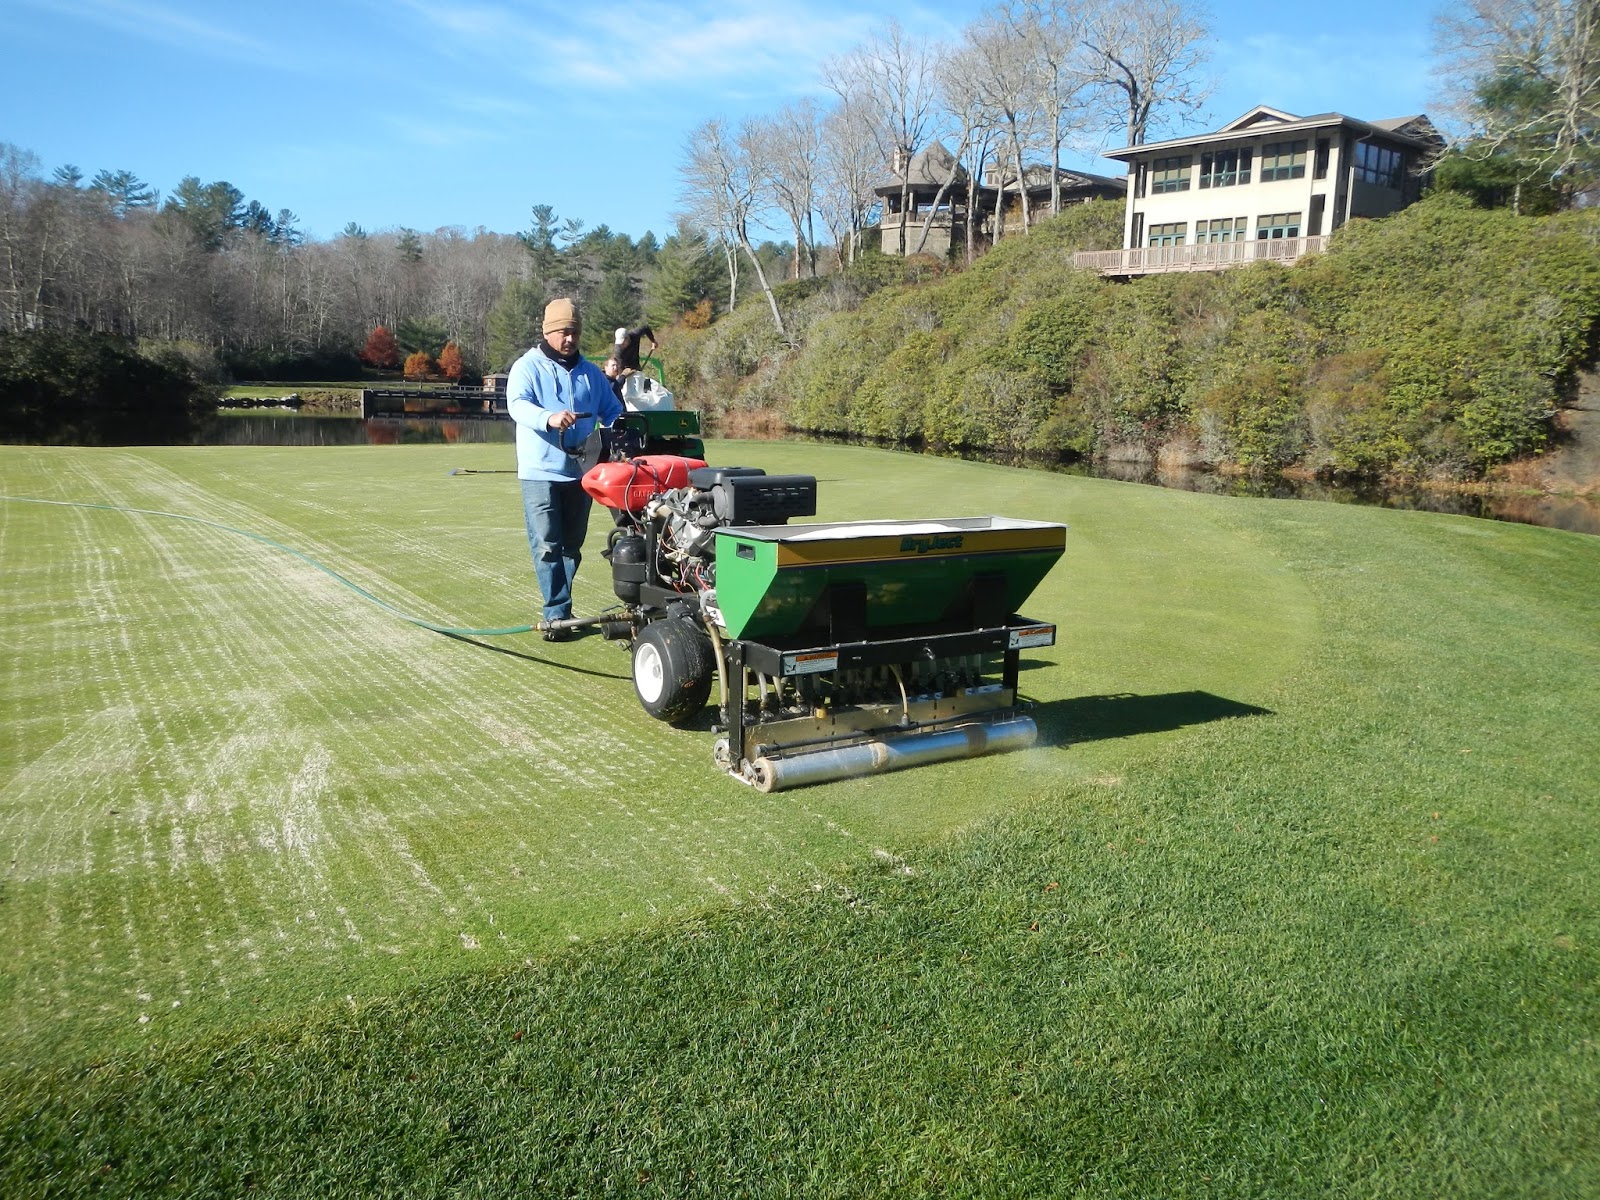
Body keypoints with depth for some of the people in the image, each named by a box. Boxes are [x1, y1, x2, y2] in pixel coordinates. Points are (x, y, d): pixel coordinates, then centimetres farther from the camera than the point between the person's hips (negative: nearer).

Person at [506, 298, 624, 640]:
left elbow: (612, 410, 18)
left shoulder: (590, 372, 14)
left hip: (580, 471, 5)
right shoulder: (527, 367, -1)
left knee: (571, 546, 12)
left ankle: (560, 609, 24)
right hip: (541, 471, -5)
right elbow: (518, 404, -18)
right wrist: (549, 418, -38)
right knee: (547, 546, -8)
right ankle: (557, 615, -6)